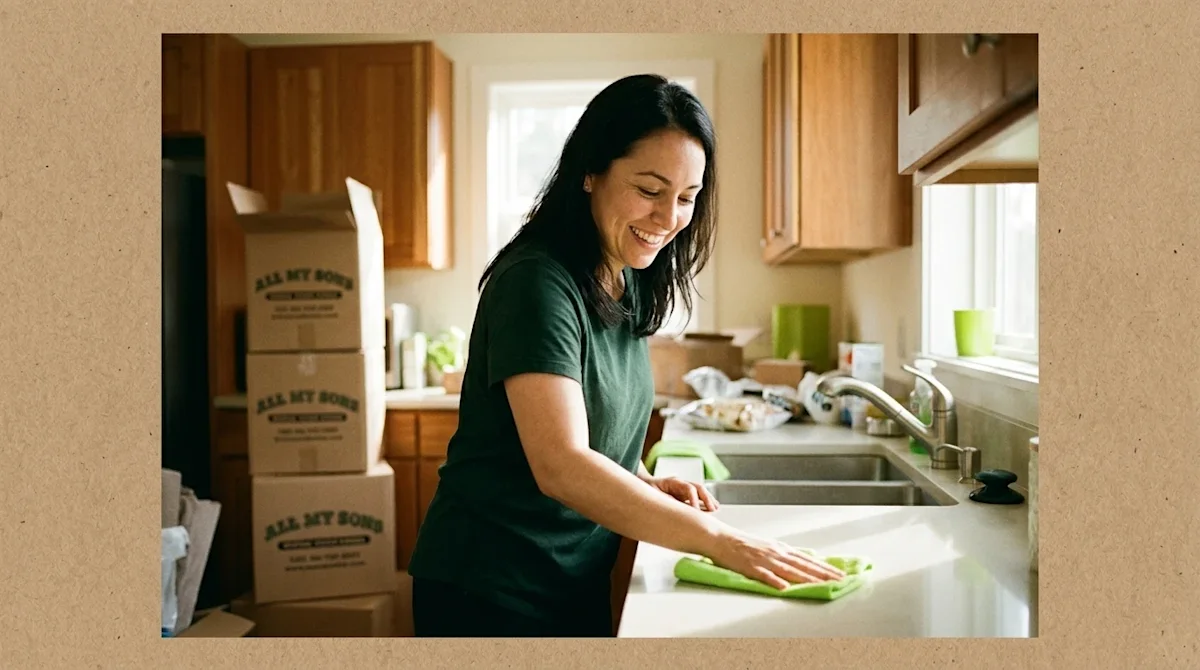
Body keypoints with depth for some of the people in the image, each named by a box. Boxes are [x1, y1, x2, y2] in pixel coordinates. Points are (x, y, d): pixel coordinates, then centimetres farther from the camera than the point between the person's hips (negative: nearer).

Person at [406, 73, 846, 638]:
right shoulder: (537, 283, -22)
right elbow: (561, 465, -30)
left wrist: (648, 484, -4)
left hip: (581, 580, 7)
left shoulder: (629, 284, 3)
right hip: (491, 591, -7)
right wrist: (719, 540, -29)